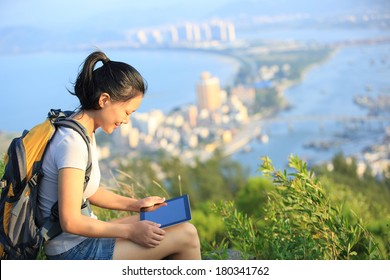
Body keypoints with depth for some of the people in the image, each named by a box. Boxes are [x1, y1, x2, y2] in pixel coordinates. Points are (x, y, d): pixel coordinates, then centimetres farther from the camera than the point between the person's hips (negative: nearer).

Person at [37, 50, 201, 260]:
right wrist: (129, 231, -17)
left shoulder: (84, 132, 6)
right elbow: (70, 222, -25)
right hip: (73, 250, -10)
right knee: (186, 236, -10)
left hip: (83, 238, 10)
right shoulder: (72, 142, -24)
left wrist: (134, 204, 9)